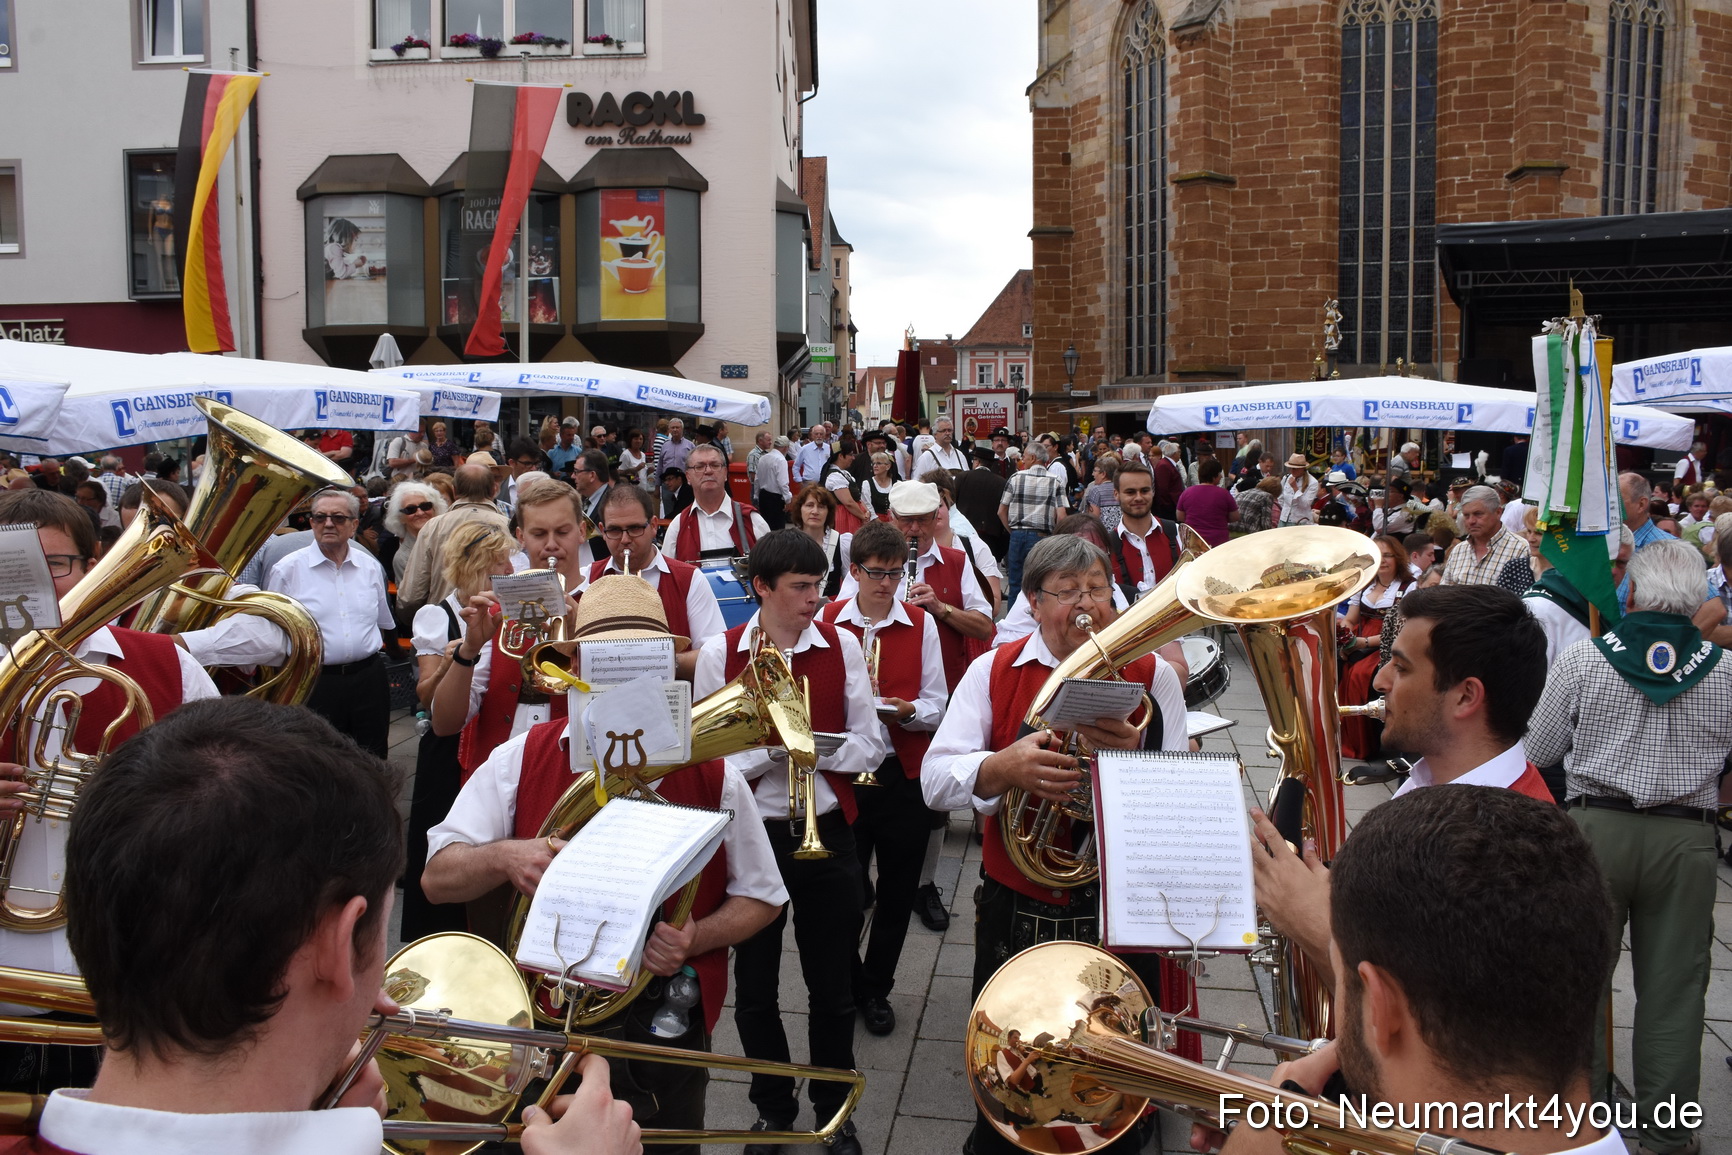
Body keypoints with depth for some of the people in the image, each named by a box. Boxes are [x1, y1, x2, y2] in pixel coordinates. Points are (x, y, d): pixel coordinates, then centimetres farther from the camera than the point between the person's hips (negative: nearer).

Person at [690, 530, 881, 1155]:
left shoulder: (841, 645, -3)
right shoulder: (720, 653, -7)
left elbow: (869, 745, -1)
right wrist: (769, 749, -23)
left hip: (828, 834, 1)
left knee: (833, 987, 13)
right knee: (755, 990, 14)